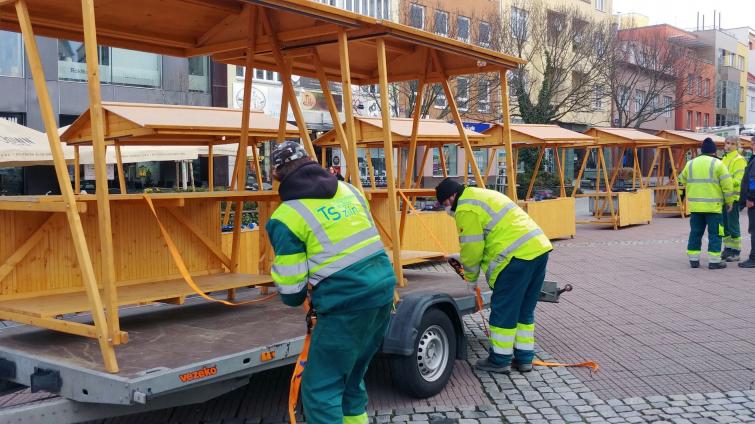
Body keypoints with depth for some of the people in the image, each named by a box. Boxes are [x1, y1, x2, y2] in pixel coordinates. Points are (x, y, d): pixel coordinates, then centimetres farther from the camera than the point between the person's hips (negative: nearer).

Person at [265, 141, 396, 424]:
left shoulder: (287, 216, -7)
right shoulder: (348, 190, 12)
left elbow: (290, 286, -5)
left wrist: (298, 299, 19)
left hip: (346, 305, -8)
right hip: (383, 290, 8)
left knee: (320, 389, 4)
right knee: (351, 376, 24)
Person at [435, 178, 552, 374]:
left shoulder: (466, 209, -8)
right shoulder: (482, 195, 24)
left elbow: (472, 248, -7)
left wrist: (470, 277, 10)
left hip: (518, 255, -10)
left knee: (503, 310, 1)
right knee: (525, 309, 17)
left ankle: (500, 360, 10)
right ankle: (524, 357, 24)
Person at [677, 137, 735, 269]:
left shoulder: (690, 164, 9)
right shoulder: (717, 164, -6)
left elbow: (683, 181, 18)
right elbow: (727, 185, -7)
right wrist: (729, 202, 2)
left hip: (695, 205, 5)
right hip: (713, 206, -4)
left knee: (695, 233, 11)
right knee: (714, 234, 2)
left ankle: (693, 260, 14)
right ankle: (714, 261, 2)